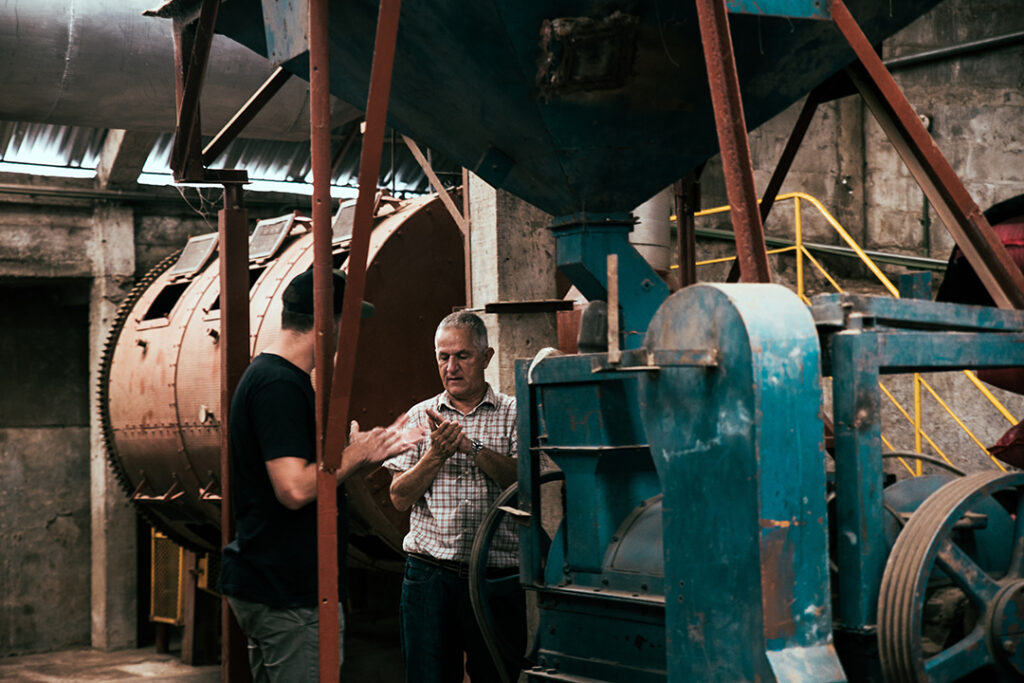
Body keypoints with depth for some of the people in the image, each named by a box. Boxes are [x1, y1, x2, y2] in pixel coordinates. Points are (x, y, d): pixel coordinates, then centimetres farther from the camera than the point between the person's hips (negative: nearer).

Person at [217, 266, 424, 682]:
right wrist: (354, 456, -11)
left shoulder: (266, 375, 15)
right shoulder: (280, 384, -18)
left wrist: (373, 454, 17)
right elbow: (295, 489, -26)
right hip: (285, 594, -11)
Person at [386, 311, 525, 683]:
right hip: (430, 574, 2)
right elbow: (400, 497, 4)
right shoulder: (420, 416, 10)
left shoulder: (512, 413, 4)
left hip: (497, 579, -1)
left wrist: (472, 447, -19)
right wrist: (436, 454, -11)